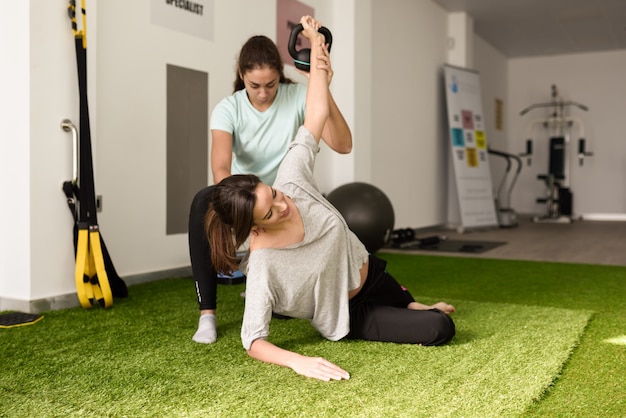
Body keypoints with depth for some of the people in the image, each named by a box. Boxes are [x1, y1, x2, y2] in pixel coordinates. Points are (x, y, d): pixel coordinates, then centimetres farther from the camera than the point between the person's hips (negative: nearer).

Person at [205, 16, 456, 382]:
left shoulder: (291, 180, -25)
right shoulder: (264, 264, -35)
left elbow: (317, 116, -18)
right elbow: (253, 340, -31)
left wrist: (316, 46, -17)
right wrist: (298, 361, -49)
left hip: (370, 274, 5)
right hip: (351, 318, -5)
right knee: (441, 329, -7)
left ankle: (414, 306, 59)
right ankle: (415, 313, 22)